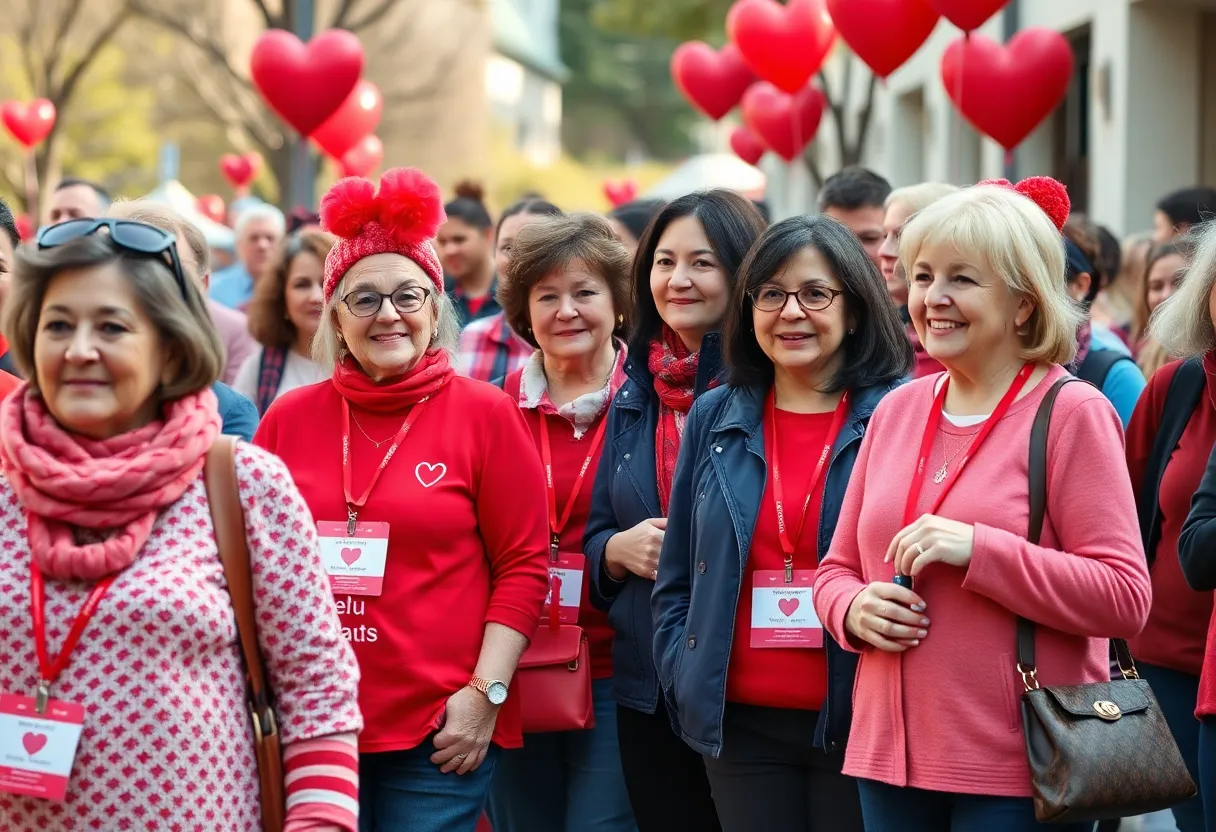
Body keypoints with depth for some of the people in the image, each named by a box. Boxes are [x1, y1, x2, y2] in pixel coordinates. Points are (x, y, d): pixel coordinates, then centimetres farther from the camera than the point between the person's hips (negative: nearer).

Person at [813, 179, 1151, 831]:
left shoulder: (1071, 413, -7)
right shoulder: (895, 412, 11)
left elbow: (1125, 599, -13)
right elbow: (837, 568, 19)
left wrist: (977, 549, -20)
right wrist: (855, 609, -4)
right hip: (889, 756, 5)